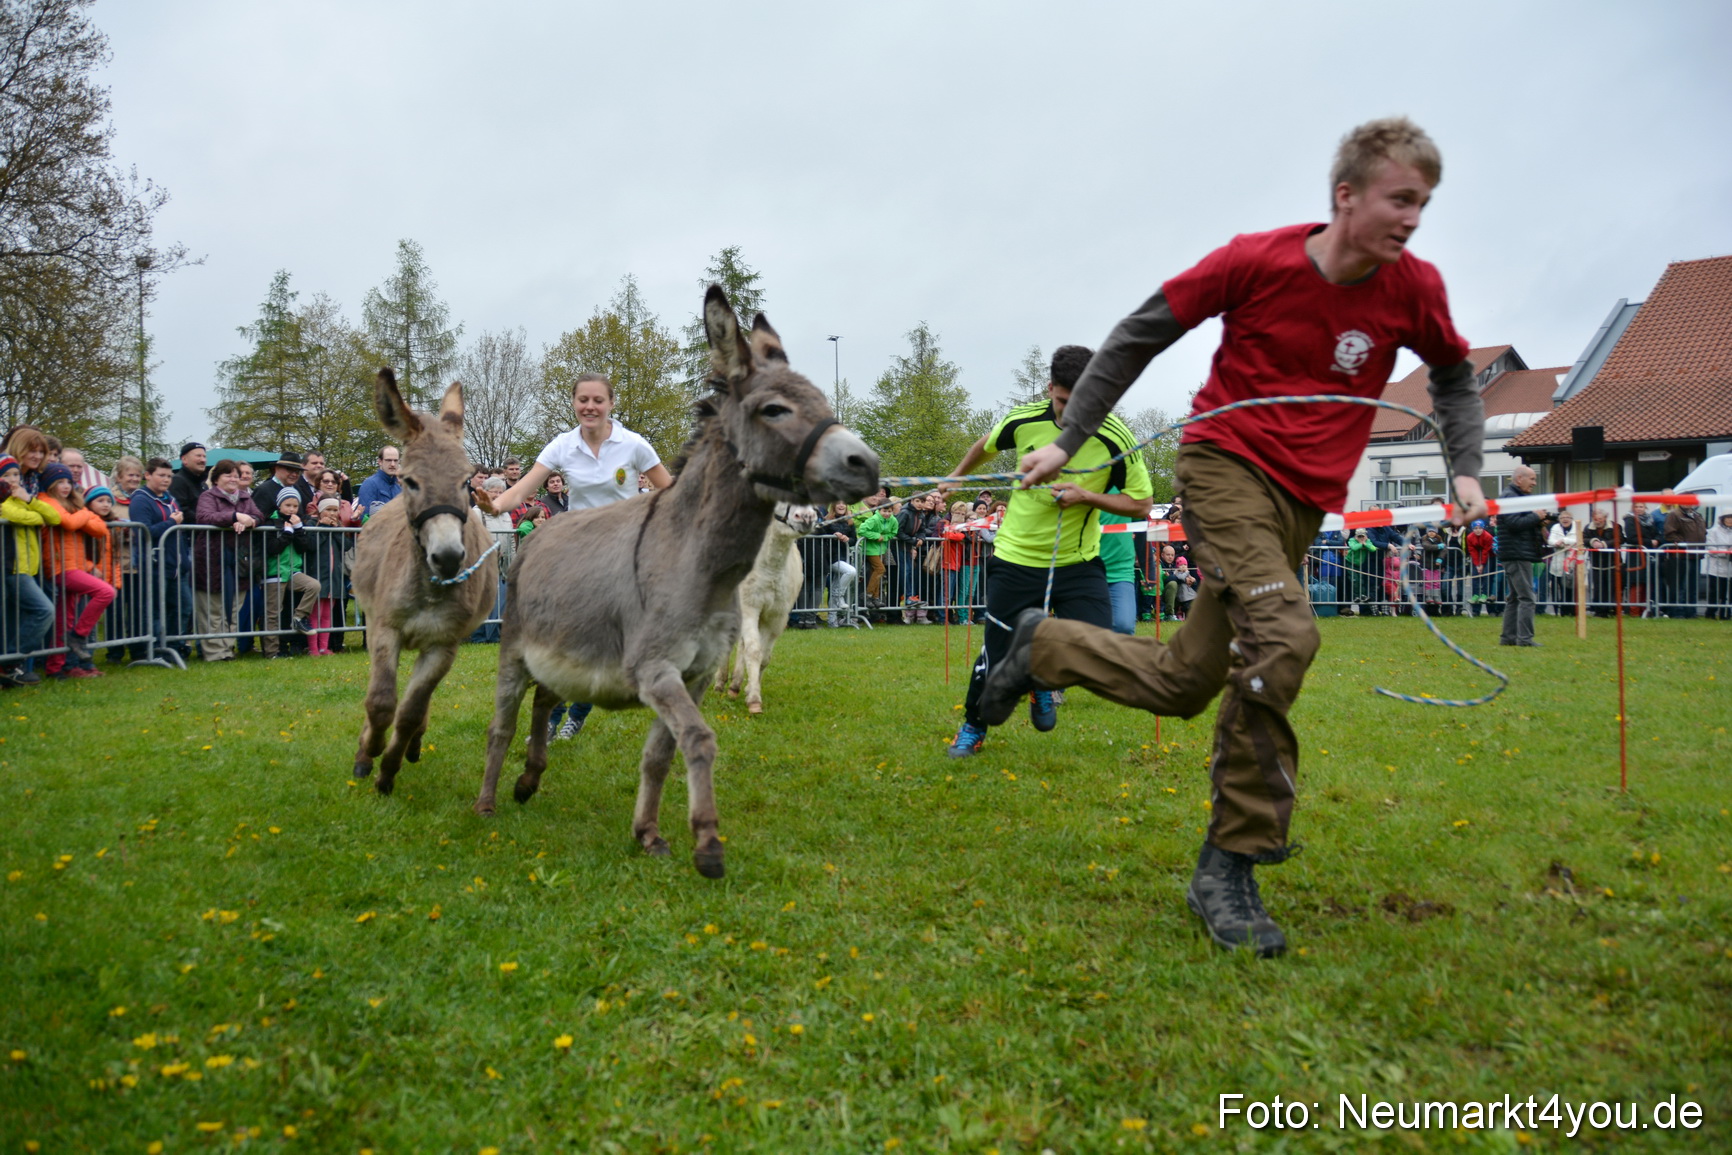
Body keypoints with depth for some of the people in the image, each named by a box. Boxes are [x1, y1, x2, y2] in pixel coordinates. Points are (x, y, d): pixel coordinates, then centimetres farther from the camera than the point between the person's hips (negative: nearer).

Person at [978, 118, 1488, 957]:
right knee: (1283, 636, -26)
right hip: (1225, 462, -5)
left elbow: (1453, 378, 20)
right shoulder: (1257, 261, -8)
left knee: (1182, 682, 0)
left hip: (1304, 500, 5)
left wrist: (1464, 470, 5)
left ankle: (1044, 645, 27)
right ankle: (1231, 866, -13)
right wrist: (1068, 439, -1)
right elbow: (1140, 336, 1)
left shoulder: (1412, 289, 1)